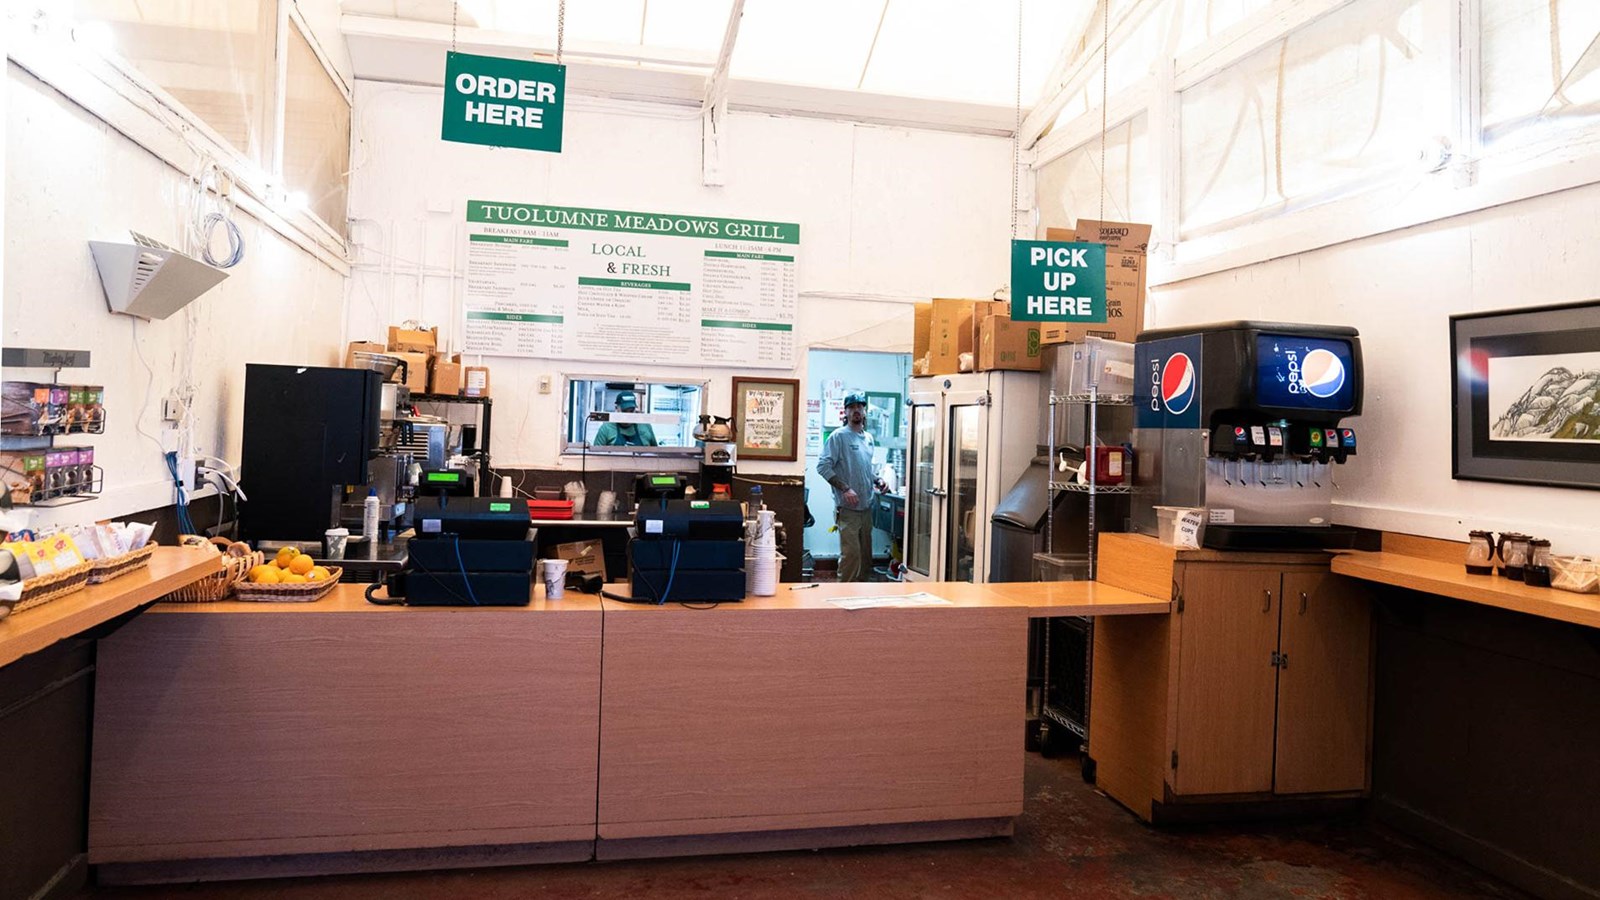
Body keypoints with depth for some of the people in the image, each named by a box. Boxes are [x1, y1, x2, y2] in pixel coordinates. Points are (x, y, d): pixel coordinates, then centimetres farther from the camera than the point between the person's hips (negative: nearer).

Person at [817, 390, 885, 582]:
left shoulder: (868, 438, 15)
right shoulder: (838, 437, -8)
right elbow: (823, 467, -15)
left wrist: (876, 481, 9)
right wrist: (845, 489, -21)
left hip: (866, 507, 7)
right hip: (847, 508, -7)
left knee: (865, 555, 12)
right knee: (851, 553, -11)